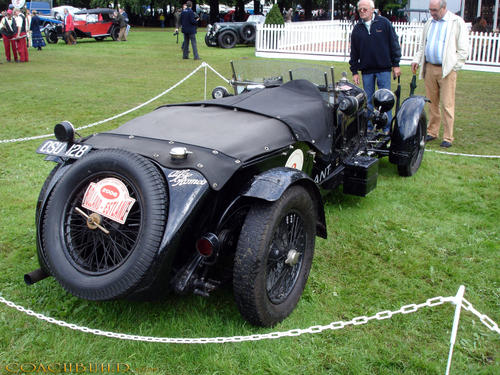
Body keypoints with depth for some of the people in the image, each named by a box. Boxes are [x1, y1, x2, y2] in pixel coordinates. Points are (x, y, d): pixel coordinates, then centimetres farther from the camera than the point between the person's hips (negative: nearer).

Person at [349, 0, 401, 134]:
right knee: (368, 100, 7)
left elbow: (394, 44, 3)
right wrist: (354, 71, 7)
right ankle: (368, 127, 16)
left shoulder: (384, 23, 1)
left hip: (383, 69, -2)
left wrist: (396, 64, -1)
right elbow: (354, 52, 11)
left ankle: (387, 128, 7)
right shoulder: (357, 28, 9)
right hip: (366, 70, 3)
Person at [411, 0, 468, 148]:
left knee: (447, 104, -6)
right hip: (429, 68, 5)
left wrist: (454, 67, -7)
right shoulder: (429, 22, 15)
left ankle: (448, 137, -1)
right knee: (432, 102, 9)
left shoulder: (457, 22, -2)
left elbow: (463, 49, -2)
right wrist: (417, 60, 9)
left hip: (447, 69, -5)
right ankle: (432, 132, 19)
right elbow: (422, 44, 24)